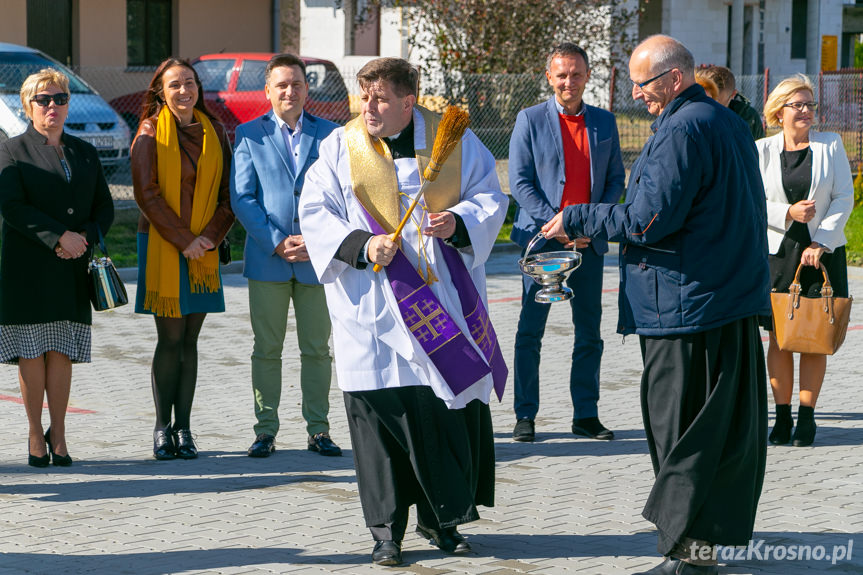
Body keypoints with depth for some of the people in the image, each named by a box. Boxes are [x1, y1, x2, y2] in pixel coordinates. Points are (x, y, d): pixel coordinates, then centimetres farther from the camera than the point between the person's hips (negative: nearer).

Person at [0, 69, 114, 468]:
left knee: (61, 352, 2)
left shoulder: (85, 153, 17)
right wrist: (59, 236, -17)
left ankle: (58, 435, 9)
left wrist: (85, 238, -6)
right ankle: (36, 435, 7)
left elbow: (105, 208, 14)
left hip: (73, 270, 3)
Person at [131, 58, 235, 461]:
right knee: (171, 339, -5)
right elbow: (146, 193, -8)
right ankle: (163, 428, 3)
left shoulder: (214, 132, 10)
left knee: (189, 340, 4)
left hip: (203, 247, 3)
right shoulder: (151, 132, -2)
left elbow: (228, 193, 9)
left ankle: (183, 428, 7)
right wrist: (183, 240, -11)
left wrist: (211, 235, -6)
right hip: (161, 246, -3)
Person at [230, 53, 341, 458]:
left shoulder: (329, 134, 6)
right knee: (266, 349, 3)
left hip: (317, 258, 1)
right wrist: (276, 242, -11)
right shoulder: (249, 135, 5)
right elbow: (241, 197, -1)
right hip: (267, 258, -1)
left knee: (317, 349, 5)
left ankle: (318, 429, 13)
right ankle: (265, 430, 9)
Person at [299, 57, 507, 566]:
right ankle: (387, 530, 8)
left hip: (444, 302, 1)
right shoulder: (341, 147, 3)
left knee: (452, 408, 3)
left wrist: (459, 221, -16)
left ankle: (442, 517, 20)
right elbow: (315, 213, -1)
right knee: (378, 411, -2)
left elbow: (490, 196, 5)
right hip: (374, 309, -1)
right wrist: (361, 243, -17)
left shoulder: (455, 140, 4)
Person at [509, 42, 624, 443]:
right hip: (542, 239, -3)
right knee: (530, 331, -1)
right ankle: (525, 416, 6)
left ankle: (586, 415, 14)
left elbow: (616, 178, 12)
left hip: (588, 242, 3)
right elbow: (519, 182, -4)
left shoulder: (604, 123, 10)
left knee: (589, 332, 6)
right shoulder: (530, 120, 0)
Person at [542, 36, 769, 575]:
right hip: (738, 299, 10)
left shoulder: (682, 131, -18)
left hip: (688, 305, -10)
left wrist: (577, 220, -8)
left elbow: (648, 221, -20)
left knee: (680, 433, -3)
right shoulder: (729, 123, 14)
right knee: (730, 423, 14)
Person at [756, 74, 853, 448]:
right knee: (779, 337, 0)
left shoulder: (830, 145, 4)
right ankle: (782, 416, 9)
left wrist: (821, 242, -10)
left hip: (823, 252, 0)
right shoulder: (763, 150, 4)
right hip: (778, 250, 0)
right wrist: (787, 213, -15)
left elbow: (844, 198, 0)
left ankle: (806, 416, 8)